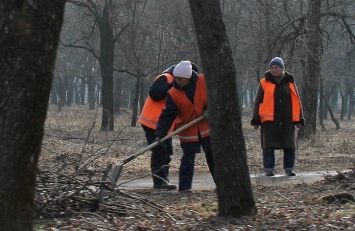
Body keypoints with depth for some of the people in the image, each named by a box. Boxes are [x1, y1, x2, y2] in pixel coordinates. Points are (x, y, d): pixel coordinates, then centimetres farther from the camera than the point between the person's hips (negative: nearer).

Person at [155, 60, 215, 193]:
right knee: (188, 158, -3)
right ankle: (184, 186, -2)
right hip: (188, 132, -1)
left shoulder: (204, 82, -13)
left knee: (213, 156, 11)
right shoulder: (173, 94, -14)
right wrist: (159, 134, -23)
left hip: (207, 128, 1)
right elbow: (167, 116, -15)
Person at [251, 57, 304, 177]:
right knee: (269, 146, -2)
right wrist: (256, 120, -1)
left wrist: (299, 119, 7)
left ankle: (289, 169, 13)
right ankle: (269, 169, 5)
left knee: (290, 146, 3)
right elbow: (258, 102, 4)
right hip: (269, 121, -2)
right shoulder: (265, 83, 3)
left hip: (287, 121, 2)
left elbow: (297, 102, 12)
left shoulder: (290, 82, 9)